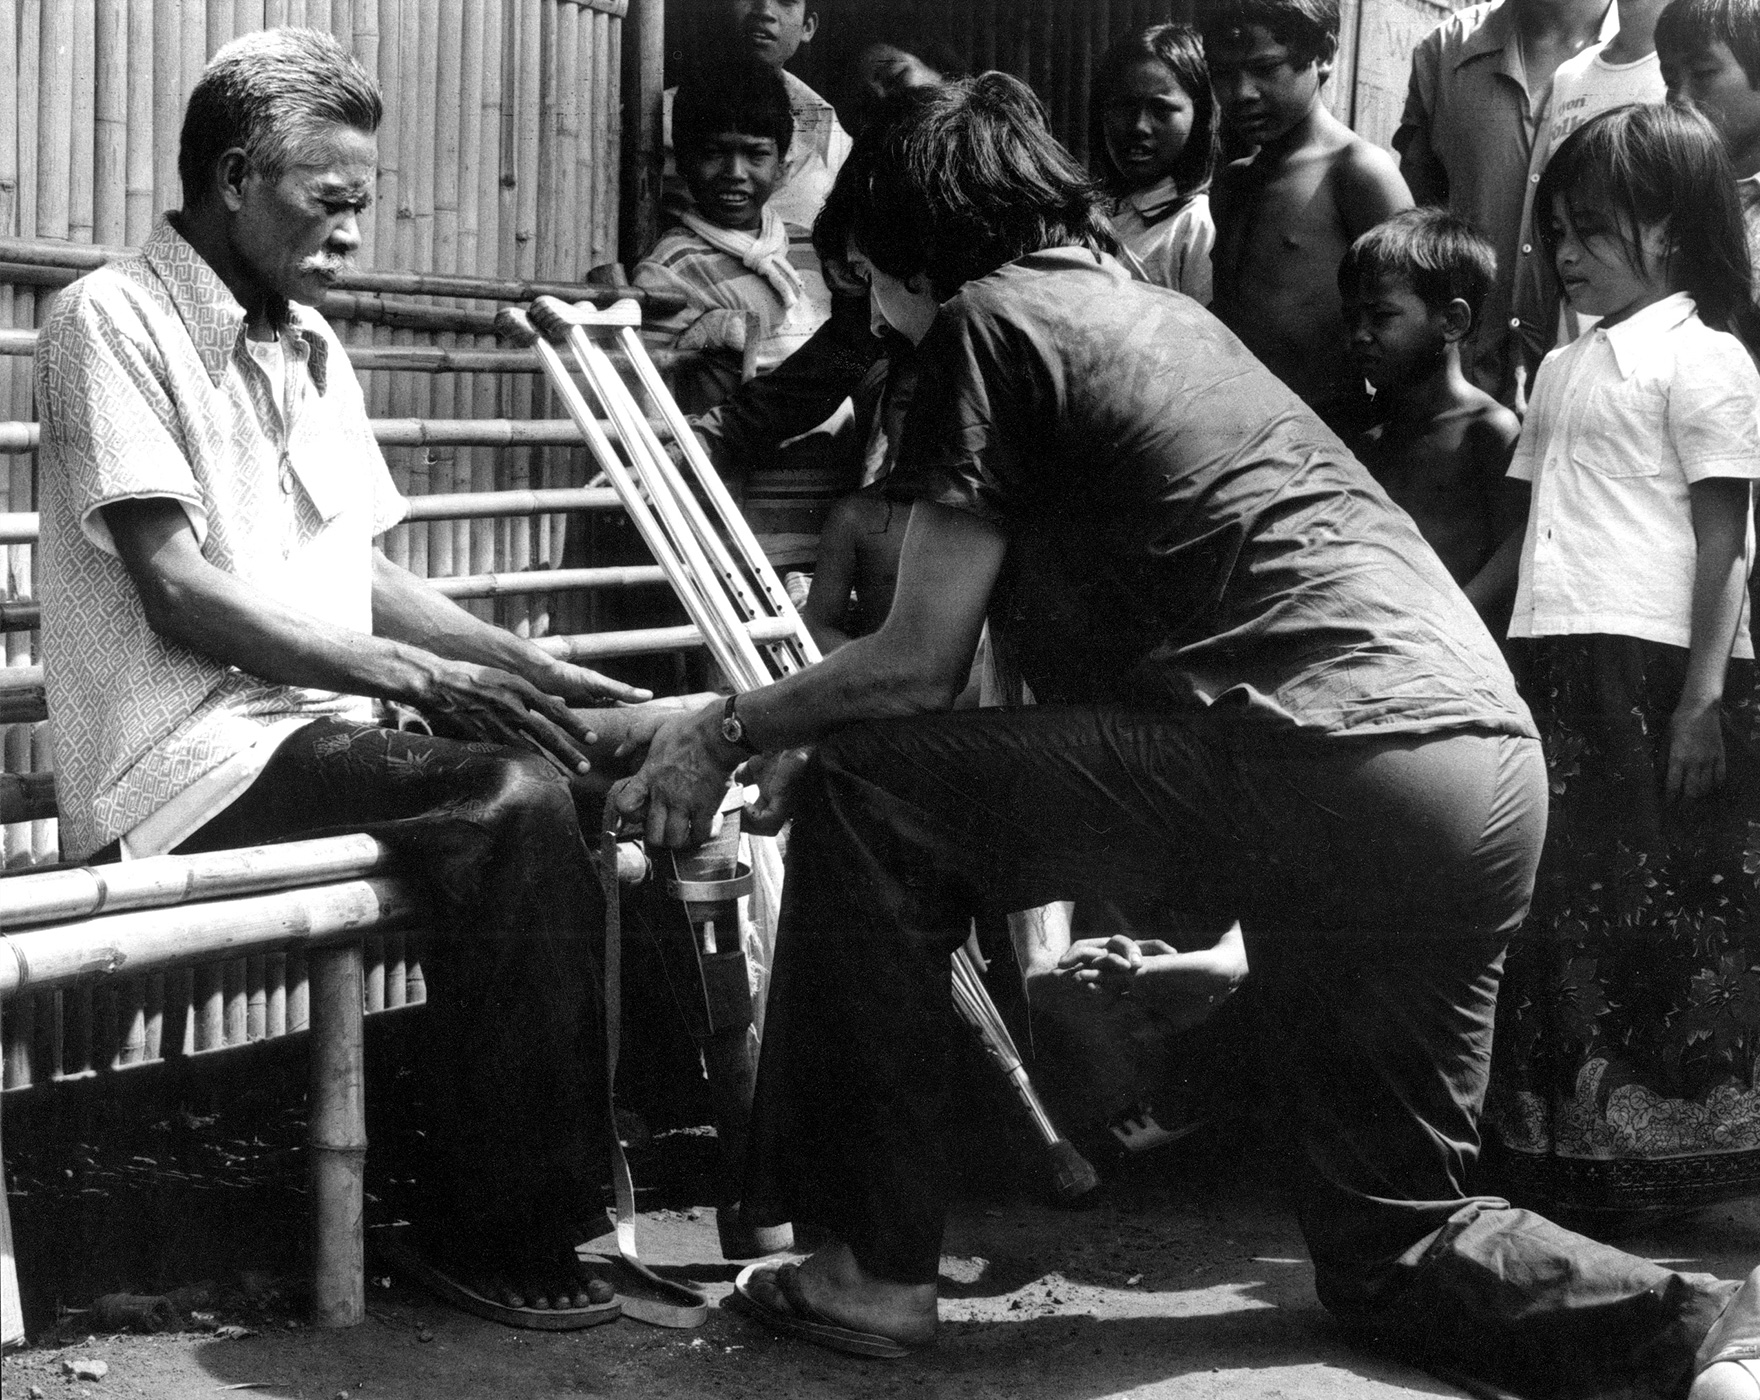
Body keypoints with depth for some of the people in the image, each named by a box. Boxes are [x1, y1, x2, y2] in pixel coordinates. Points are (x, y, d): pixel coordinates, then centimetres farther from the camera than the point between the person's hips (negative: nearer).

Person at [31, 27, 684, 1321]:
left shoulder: (309, 344, 19)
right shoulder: (112, 320, -8)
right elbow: (179, 594, -16)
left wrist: (533, 671, 6)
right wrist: (412, 674, -20)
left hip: (323, 723, 8)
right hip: (193, 755, -8)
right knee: (513, 801, -30)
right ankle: (496, 1226, -19)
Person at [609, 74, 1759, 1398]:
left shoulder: (992, 322, 3)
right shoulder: (1161, 311, 28)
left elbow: (920, 664, 1)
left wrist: (725, 733, 17)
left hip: (1329, 766, -9)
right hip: (1497, 786, 9)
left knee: (866, 793, 1)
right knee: (1391, 1245, 20)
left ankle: (878, 1267, 5)